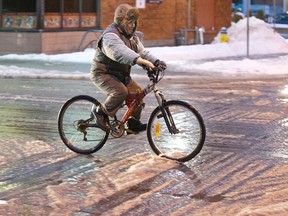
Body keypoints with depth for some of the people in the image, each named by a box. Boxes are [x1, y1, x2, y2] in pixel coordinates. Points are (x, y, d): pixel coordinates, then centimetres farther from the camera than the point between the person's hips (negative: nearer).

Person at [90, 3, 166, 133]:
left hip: (120, 74, 9)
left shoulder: (131, 36, 8)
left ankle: (133, 124, 14)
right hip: (102, 73, -9)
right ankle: (100, 112, -9)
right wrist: (141, 60, -55)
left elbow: (142, 51, -1)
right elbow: (121, 52, -41)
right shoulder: (110, 35, -23)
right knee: (121, 91, -31)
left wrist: (156, 62, -20)